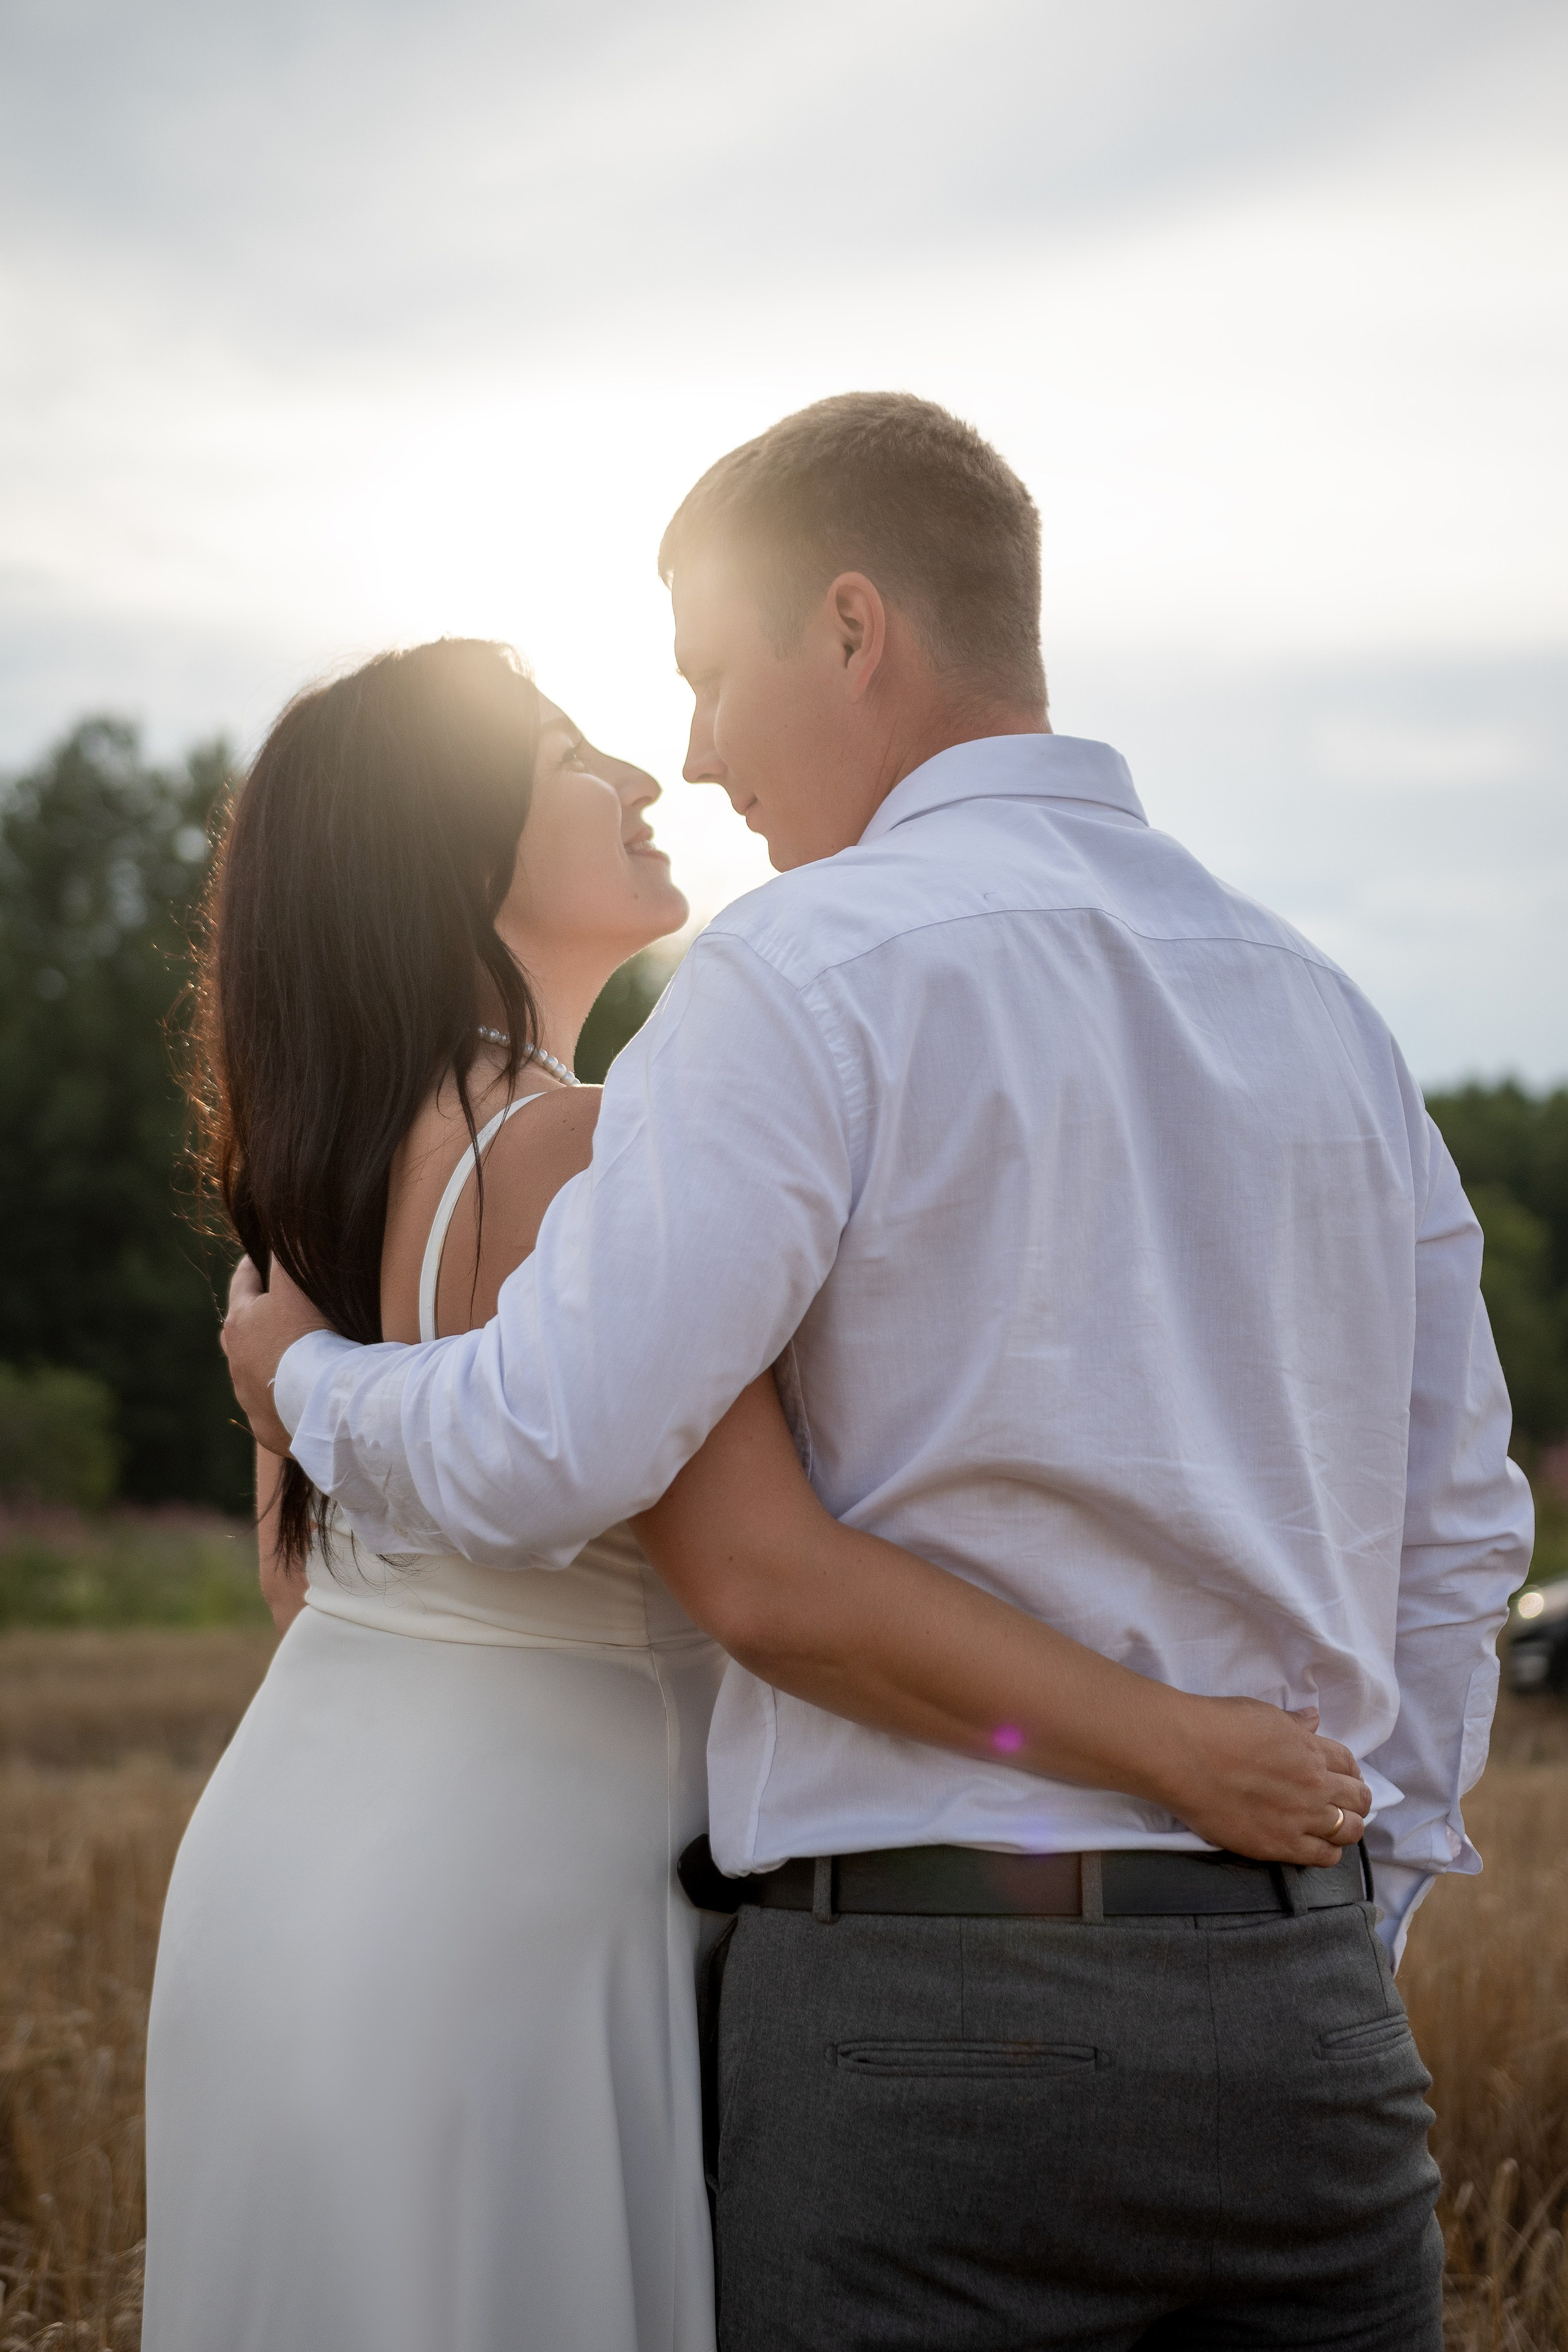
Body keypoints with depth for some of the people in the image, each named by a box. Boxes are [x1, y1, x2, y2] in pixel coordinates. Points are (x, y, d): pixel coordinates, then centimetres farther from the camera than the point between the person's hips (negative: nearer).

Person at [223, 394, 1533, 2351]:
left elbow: (554, 1441, -16)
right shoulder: (1325, 1009, 13)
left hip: (929, 2001, -6)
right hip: (1305, 2016, 6)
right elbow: (1458, 1530, 15)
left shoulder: (814, 969, -9)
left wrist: (309, 1383, 5)